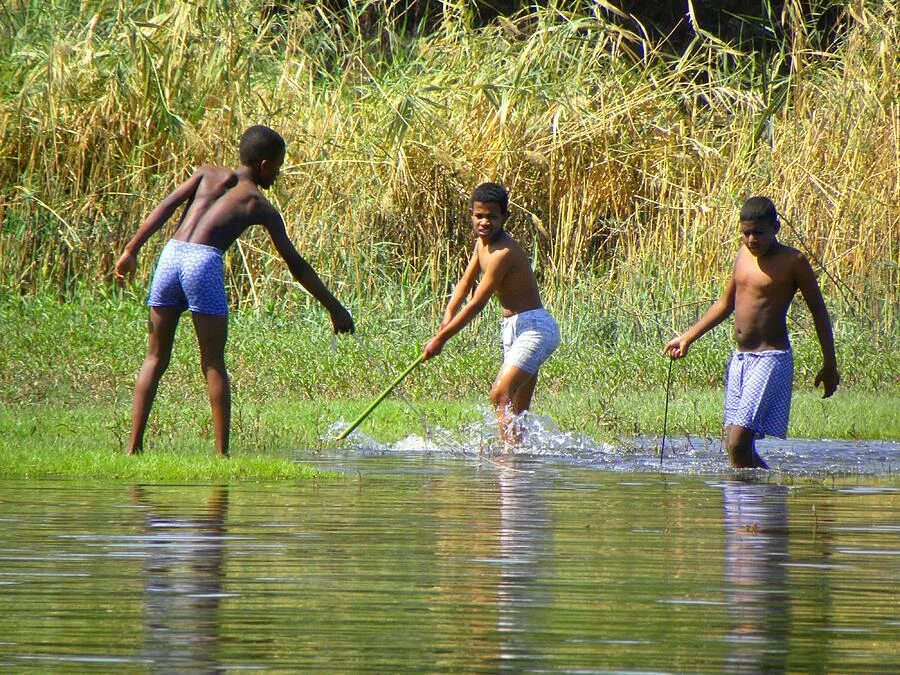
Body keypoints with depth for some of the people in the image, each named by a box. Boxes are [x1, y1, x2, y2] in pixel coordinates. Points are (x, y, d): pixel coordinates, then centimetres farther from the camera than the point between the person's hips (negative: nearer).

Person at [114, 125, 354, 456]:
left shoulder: (208, 174, 22)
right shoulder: (260, 206, 15)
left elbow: (166, 206, 8)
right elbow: (296, 265, 16)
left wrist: (132, 249, 5)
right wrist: (334, 308, 22)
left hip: (171, 254, 3)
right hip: (204, 260, -3)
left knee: (155, 359, 12)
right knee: (213, 365, 6)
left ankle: (133, 446, 5)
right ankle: (222, 453, 1)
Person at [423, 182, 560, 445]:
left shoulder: (503, 253, -22)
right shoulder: (483, 242, 8)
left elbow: (476, 304, -21)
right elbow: (466, 282, 19)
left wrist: (441, 338, -15)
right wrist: (448, 316, 2)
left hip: (535, 327, -10)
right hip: (514, 328, 10)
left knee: (501, 395, -24)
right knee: (517, 409, 12)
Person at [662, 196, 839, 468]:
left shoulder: (792, 261, -7)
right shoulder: (744, 253, 12)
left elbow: (818, 311, -2)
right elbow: (725, 303, 24)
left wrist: (830, 366, -1)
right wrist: (687, 338, 20)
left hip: (772, 359, -8)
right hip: (739, 360, 8)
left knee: (739, 442, -18)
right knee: (733, 444, 7)